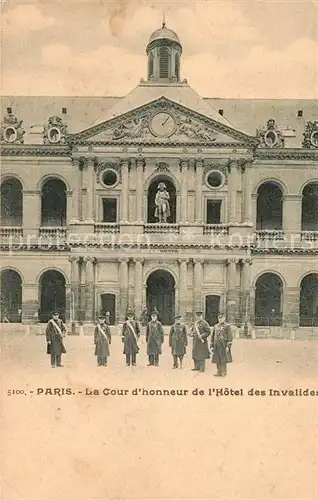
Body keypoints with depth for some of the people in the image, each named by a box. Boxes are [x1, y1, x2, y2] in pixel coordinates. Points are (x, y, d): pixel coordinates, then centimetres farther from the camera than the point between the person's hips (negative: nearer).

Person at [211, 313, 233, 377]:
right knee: (217, 360, 7)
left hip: (223, 346, -5)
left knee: (223, 360, -2)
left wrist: (228, 346, -14)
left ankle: (224, 372, 6)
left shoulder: (227, 326, -4)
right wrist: (212, 346, 11)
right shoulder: (215, 326, 12)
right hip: (216, 346, 5)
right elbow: (213, 336, 15)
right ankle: (219, 372, 15)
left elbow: (230, 337, -9)